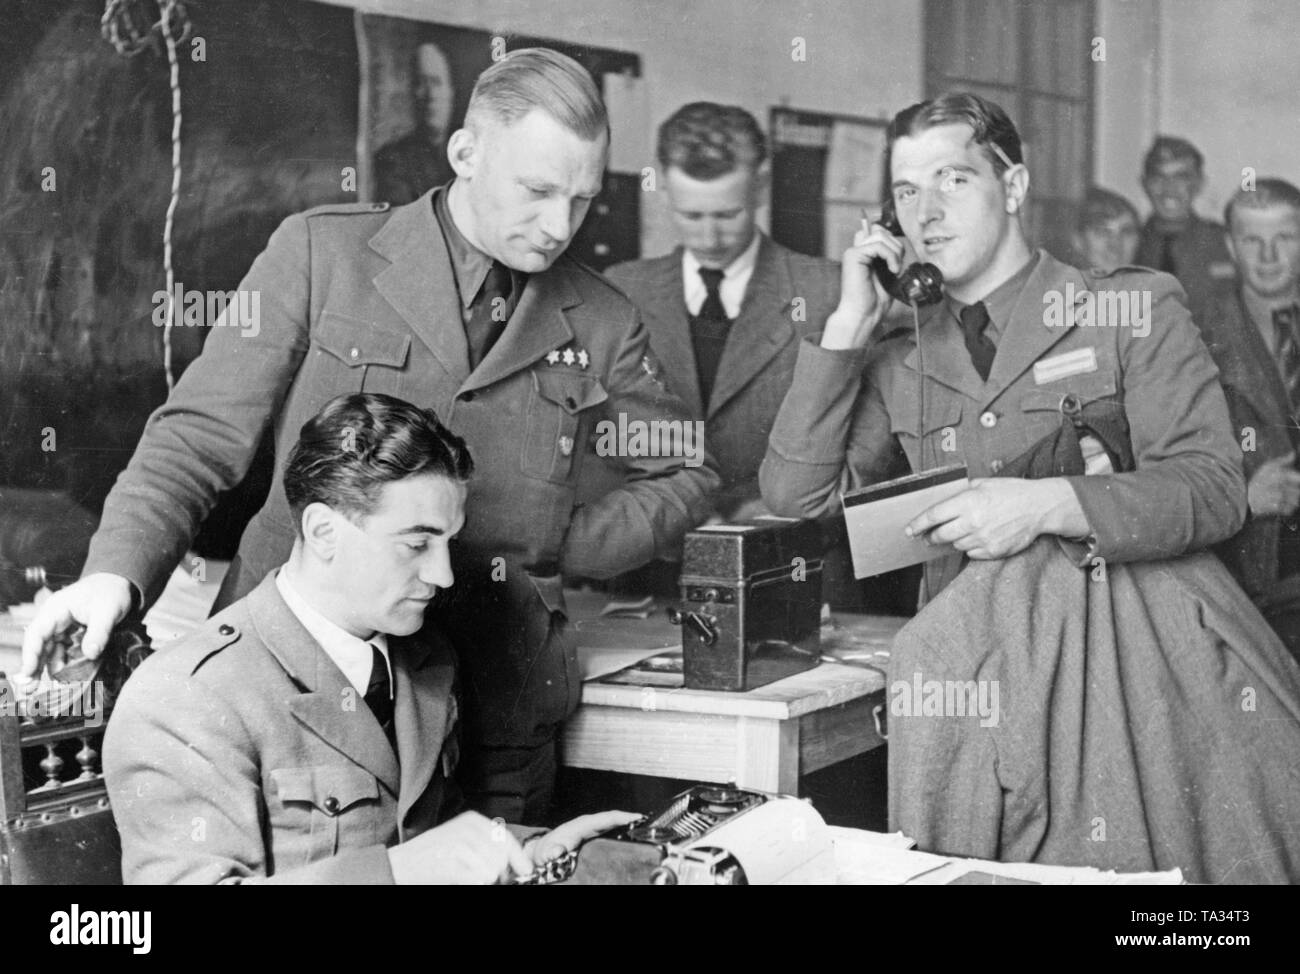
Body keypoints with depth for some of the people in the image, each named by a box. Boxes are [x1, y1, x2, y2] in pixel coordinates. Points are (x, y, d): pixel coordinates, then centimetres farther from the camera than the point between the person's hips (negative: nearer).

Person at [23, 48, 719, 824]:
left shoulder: (602, 324, 7)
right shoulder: (321, 254, 0)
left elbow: (686, 475, 19)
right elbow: (201, 435, -2)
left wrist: (552, 553, 4)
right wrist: (116, 574, -18)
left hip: (496, 718, 2)